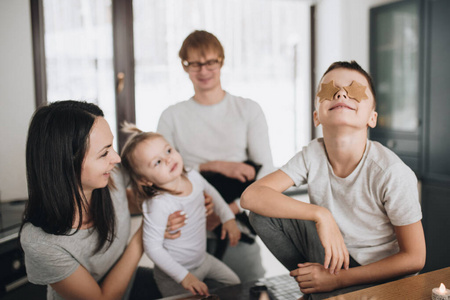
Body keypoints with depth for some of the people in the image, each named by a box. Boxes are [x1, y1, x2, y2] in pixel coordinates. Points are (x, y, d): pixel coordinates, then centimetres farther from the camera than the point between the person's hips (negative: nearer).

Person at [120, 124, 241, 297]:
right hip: (175, 274, -7)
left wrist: (228, 218, 4)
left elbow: (211, 192, 11)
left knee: (235, 284, 18)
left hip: (203, 259, 7)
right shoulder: (159, 205, -33)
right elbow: (152, 247, -27)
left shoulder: (193, 177, -11)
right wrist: (184, 277, -24)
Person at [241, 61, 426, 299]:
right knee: (262, 214, -12)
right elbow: (250, 196, -23)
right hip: (333, 253, 4)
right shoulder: (313, 155, -14)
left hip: (378, 275, -4)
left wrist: (338, 279, -17)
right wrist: (320, 214, -34)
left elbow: (414, 258, -16)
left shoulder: (392, 173, -25)